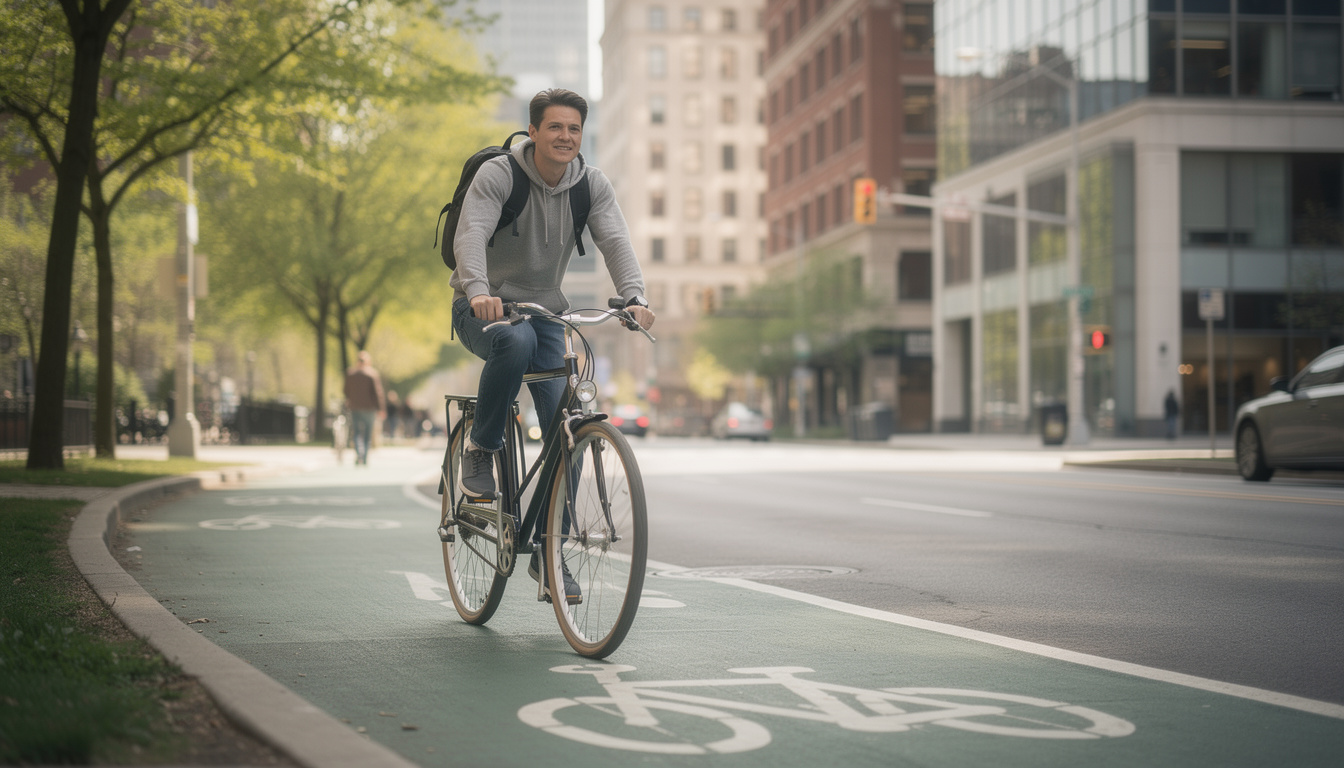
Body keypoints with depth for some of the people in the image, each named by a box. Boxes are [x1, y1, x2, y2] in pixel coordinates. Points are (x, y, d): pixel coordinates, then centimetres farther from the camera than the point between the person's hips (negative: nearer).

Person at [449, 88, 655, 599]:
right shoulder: (497, 175, -15)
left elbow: (615, 240, -16)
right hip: (485, 309, -4)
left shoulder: (592, 185, -3)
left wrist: (635, 296, -35)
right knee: (516, 340, -40)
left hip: (545, 311, 4)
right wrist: (478, 291, -49)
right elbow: (470, 234, -29)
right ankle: (480, 449, -17)